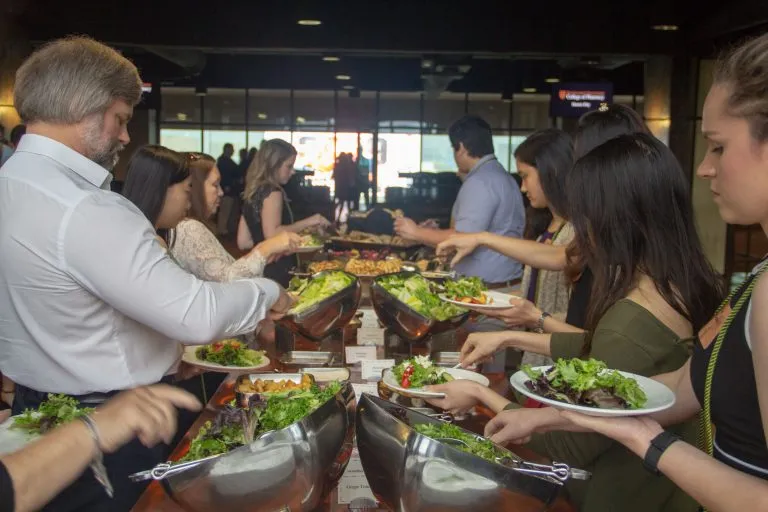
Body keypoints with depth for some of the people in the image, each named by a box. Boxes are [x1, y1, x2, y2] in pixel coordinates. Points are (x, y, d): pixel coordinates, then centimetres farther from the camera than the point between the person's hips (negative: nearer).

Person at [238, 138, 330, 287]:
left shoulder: (252, 193, 13)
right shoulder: (272, 192, -11)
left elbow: (243, 242, 13)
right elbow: (272, 234, -25)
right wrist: (308, 222, -17)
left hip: (260, 270, 9)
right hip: (277, 272, -9)